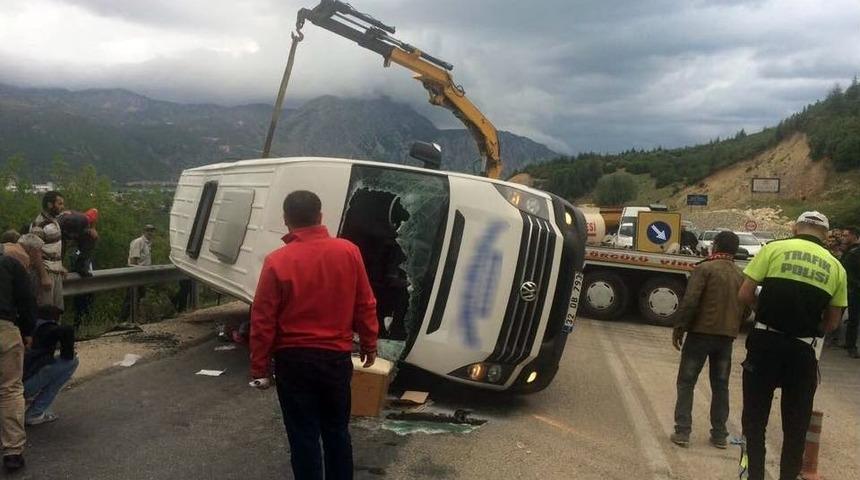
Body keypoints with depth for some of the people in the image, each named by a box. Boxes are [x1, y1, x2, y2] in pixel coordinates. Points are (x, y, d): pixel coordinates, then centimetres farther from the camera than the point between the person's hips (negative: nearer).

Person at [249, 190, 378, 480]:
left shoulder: (277, 261, -12)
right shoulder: (348, 252, -5)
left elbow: (263, 320, -9)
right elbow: (365, 305, 1)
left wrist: (259, 367, 0)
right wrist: (369, 344, 14)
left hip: (294, 360, -2)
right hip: (337, 357, 3)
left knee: (303, 436, 9)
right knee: (337, 430, 19)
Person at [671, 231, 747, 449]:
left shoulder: (705, 269, -9)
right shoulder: (741, 276, 8)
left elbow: (689, 302, -17)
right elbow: (746, 308, 10)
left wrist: (679, 328, -9)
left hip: (701, 333, -5)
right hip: (727, 337, 5)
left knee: (686, 383, 3)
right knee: (720, 386, 14)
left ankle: (682, 431, 0)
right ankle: (719, 435, 17)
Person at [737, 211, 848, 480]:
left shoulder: (774, 249, 0)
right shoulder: (836, 267, 8)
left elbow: (744, 295, -4)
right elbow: (832, 323, 10)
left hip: (766, 341, -2)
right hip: (804, 350, 2)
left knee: (755, 416, 11)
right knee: (796, 423, 16)